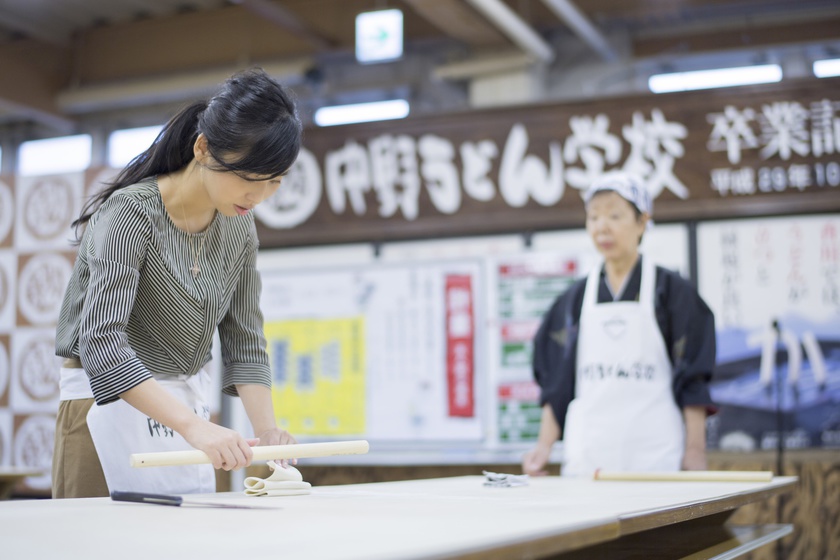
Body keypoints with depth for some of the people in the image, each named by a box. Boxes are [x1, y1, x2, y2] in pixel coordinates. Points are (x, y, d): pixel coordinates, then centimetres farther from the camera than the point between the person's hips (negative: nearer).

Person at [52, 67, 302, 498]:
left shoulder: (240, 227, 0)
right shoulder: (129, 212, -20)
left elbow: (243, 341, 4)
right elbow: (100, 343, -30)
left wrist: (266, 429, -12)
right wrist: (192, 424, -40)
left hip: (188, 408, 6)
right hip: (108, 402, -6)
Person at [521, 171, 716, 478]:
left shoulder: (673, 292, 4)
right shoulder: (574, 300, 12)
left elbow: (692, 382, 2)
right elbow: (558, 384, 11)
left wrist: (695, 451, -4)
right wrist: (544, 445, 1)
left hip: (655, 456, -2)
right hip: (586, 457, 3)